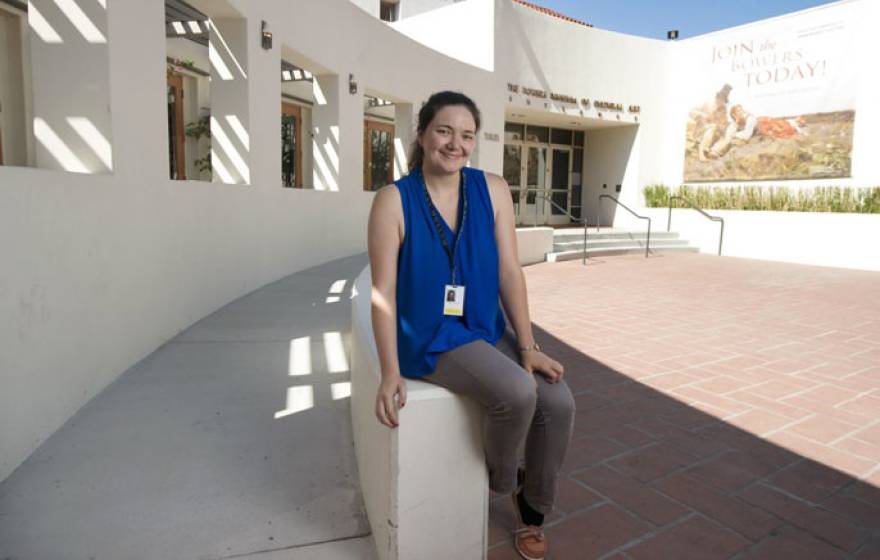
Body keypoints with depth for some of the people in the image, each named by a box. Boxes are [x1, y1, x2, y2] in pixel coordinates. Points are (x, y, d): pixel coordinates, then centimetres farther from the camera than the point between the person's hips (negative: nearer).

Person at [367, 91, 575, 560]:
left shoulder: (493, 190, 0)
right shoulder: (394, 200, -11)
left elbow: (509, 271, -2)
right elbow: (383, 291, -12)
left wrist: (528, 346, -5)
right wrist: (391, 372, -17)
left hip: (487, 330, 5)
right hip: (430, 337, -4)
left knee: (558, 402, -10)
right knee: (518, 392, -26)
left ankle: (532, 507, 18)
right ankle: (500, 476, 9)